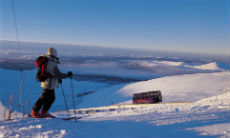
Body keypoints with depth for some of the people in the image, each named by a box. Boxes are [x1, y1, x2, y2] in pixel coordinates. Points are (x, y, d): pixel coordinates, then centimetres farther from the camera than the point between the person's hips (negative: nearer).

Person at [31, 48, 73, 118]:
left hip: (50, 85, 10)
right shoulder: (52, 64, -21)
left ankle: (44, 112, 28)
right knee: (43, 99, 1)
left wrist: (57, 79, 20)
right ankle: (34, 112, 13)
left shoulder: (47, 62, 12)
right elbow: (57, 74, -25)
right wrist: (67, 75, -19)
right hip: (49, 85, -10)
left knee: (51, 98, 18)